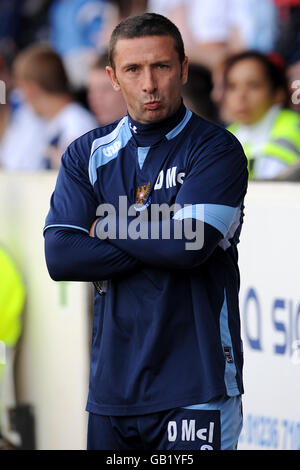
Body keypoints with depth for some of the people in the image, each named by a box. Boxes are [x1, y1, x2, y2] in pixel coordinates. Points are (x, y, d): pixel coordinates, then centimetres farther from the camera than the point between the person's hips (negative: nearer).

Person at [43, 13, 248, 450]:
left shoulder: (217, 150, -3)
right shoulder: (87, 154, 10)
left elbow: (189, 245, -17)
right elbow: (59, 257, -2)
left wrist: (107, 227, -3)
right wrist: (162, 241, -8)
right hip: (112, 383, 4)